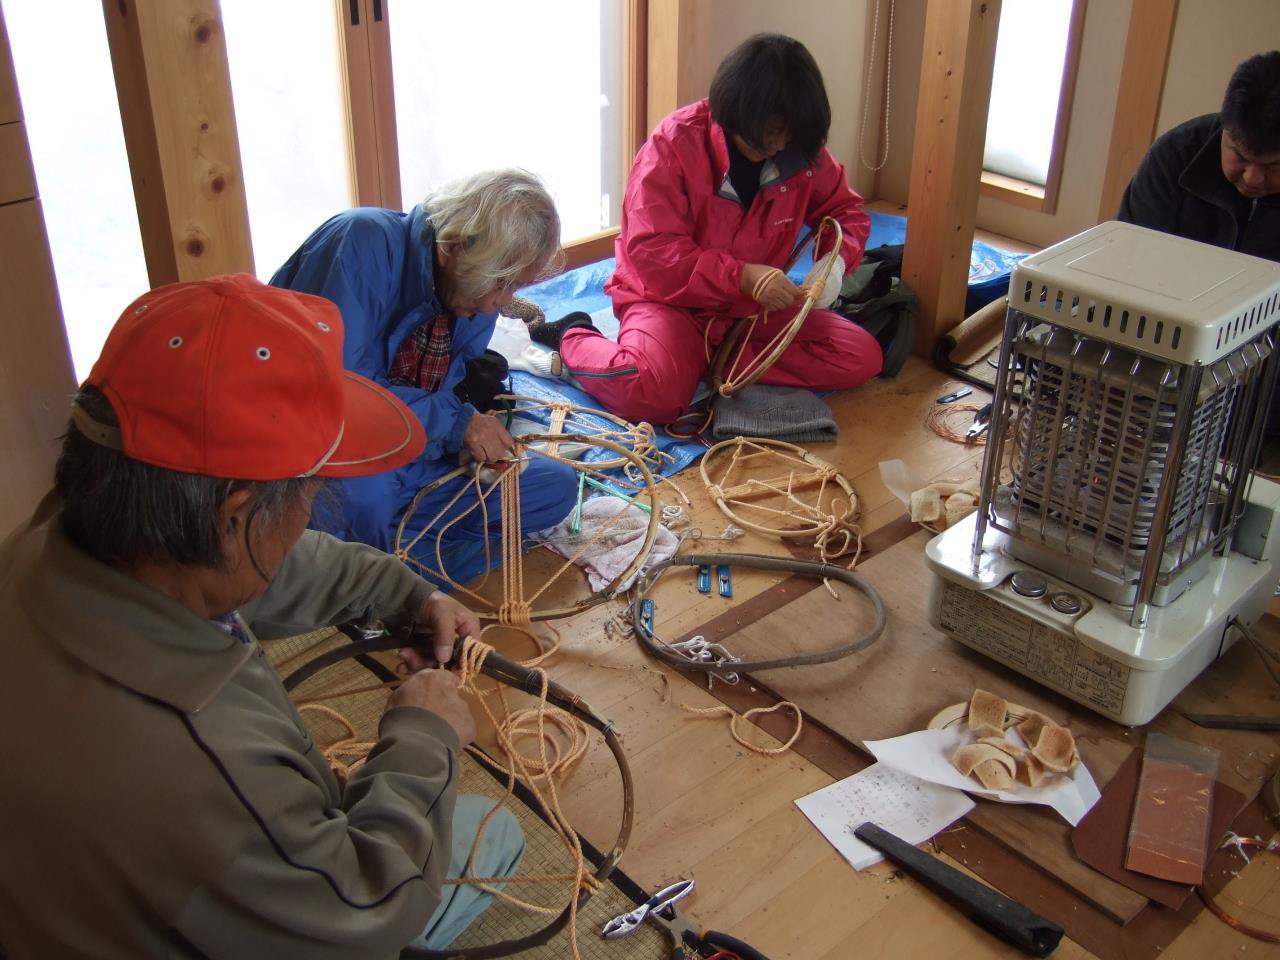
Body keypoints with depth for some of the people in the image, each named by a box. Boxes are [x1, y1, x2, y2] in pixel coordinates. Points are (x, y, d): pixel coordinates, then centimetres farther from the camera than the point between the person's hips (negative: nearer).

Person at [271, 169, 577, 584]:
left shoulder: (481, 297, 1)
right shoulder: (362, 243, -22)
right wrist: (453, 420, -25)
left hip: (411, 457, 8)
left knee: (556, 486, -2)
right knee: (363, 486, -42)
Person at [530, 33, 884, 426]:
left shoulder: (800, 151, -5)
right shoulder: (675, 143, -18)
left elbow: (846, 210, 11)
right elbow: (651, 253, -23)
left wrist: (836, 259, -13)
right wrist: (742, 275, -35)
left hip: (753, 307, 5)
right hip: (670, 298, -5)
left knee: (861, 357, -12)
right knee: (655, 391, -35)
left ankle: (713, 359, -11)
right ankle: (573, 338, -2)